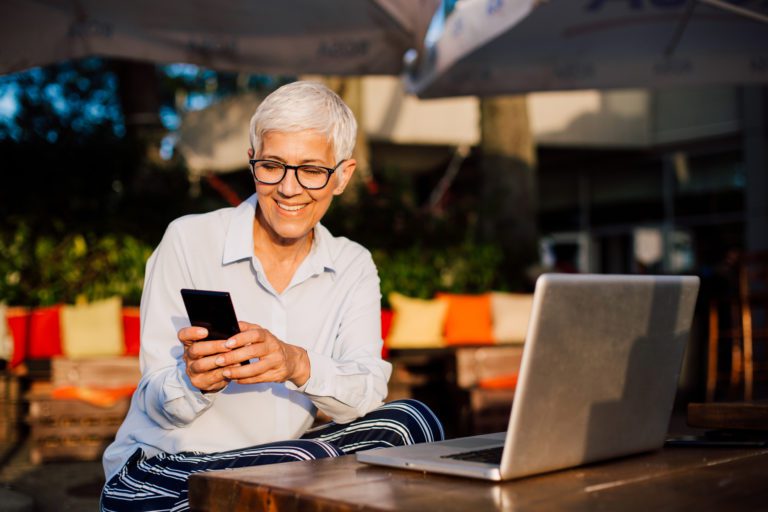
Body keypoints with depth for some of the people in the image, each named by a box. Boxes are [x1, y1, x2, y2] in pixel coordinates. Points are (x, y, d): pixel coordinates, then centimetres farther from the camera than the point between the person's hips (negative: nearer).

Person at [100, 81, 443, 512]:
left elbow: (367, 394, -11)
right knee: (311, 461, -33)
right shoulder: (188, 240, -6)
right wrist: (196, 381, -32)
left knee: (413, 420, -20)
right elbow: (160, 405, -8)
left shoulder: (353, 267, 5)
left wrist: (299, 365, -31)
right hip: (163, 473, -4)